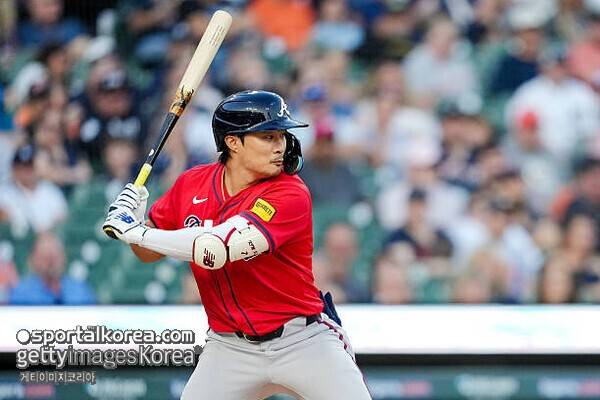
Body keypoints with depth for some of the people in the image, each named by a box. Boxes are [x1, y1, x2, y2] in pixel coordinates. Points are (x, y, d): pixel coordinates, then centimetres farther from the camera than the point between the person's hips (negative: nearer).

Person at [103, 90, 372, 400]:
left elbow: (217, 249, -29)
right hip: (230, 348, 3)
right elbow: (149, 253, 11)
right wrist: (134, 220, -11)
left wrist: (136, 232, -22)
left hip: (303, 341, -3)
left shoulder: (290, 194, -18)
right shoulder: (191, 184, -1)